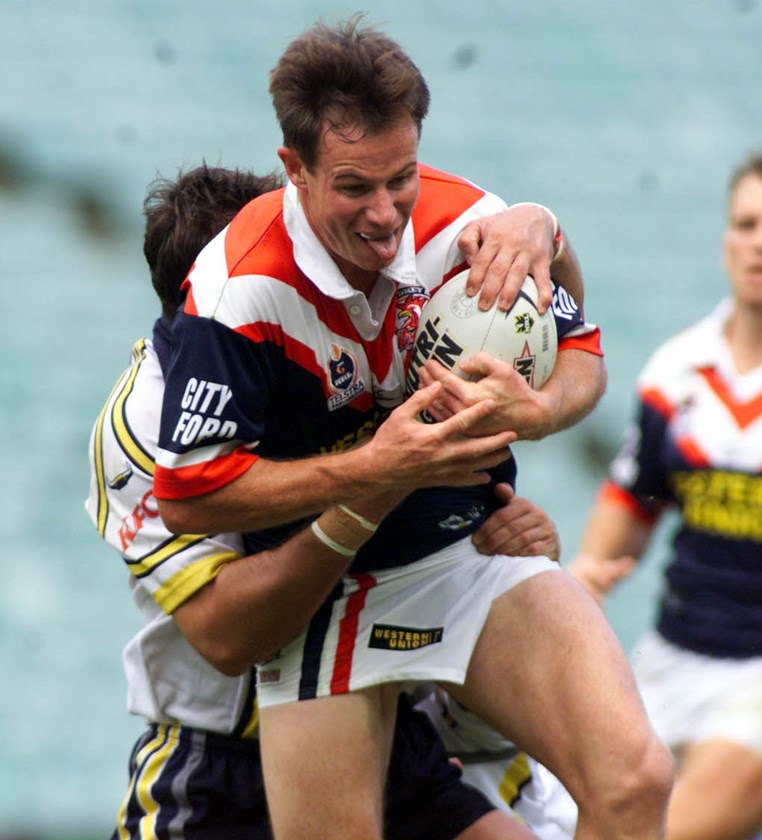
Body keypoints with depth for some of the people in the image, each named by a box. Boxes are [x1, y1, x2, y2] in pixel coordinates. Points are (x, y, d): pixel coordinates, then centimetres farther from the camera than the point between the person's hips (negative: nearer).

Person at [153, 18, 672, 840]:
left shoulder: (467, 222, -13)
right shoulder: (239, 286, -23)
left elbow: (580, 353, 3)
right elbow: (188, 493, -21)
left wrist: (537, 411, -21)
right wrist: (373, 470, -27)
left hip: (477, 553, 2)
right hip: (324, 585, -2)